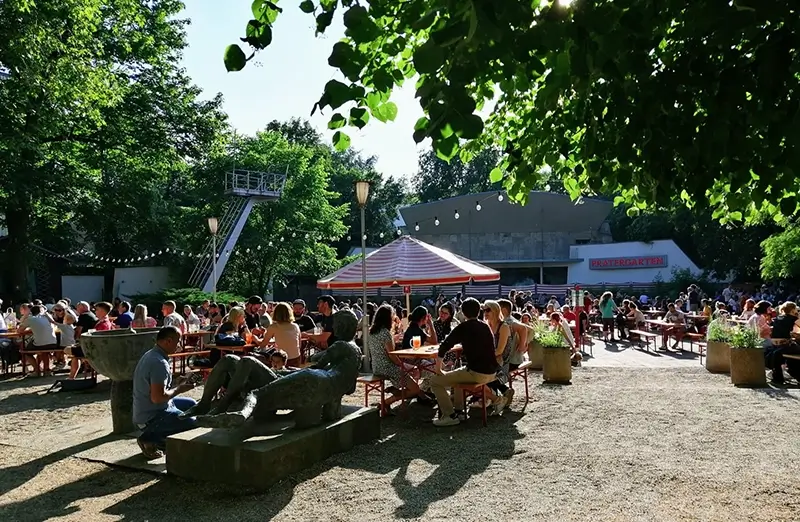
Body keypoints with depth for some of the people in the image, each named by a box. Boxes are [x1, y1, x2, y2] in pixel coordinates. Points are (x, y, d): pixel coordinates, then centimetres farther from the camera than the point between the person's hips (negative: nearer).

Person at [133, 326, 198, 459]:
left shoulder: (151, 355, 8)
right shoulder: (159, 363, -25)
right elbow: (157, 397, -30)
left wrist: (180, 385, 7)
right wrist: (179, 389, -14)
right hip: (151, 417, -10)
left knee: (191, 404, 20)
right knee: (194, 423, -15)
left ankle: (161, 438, 12)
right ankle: (150, 438, -4)